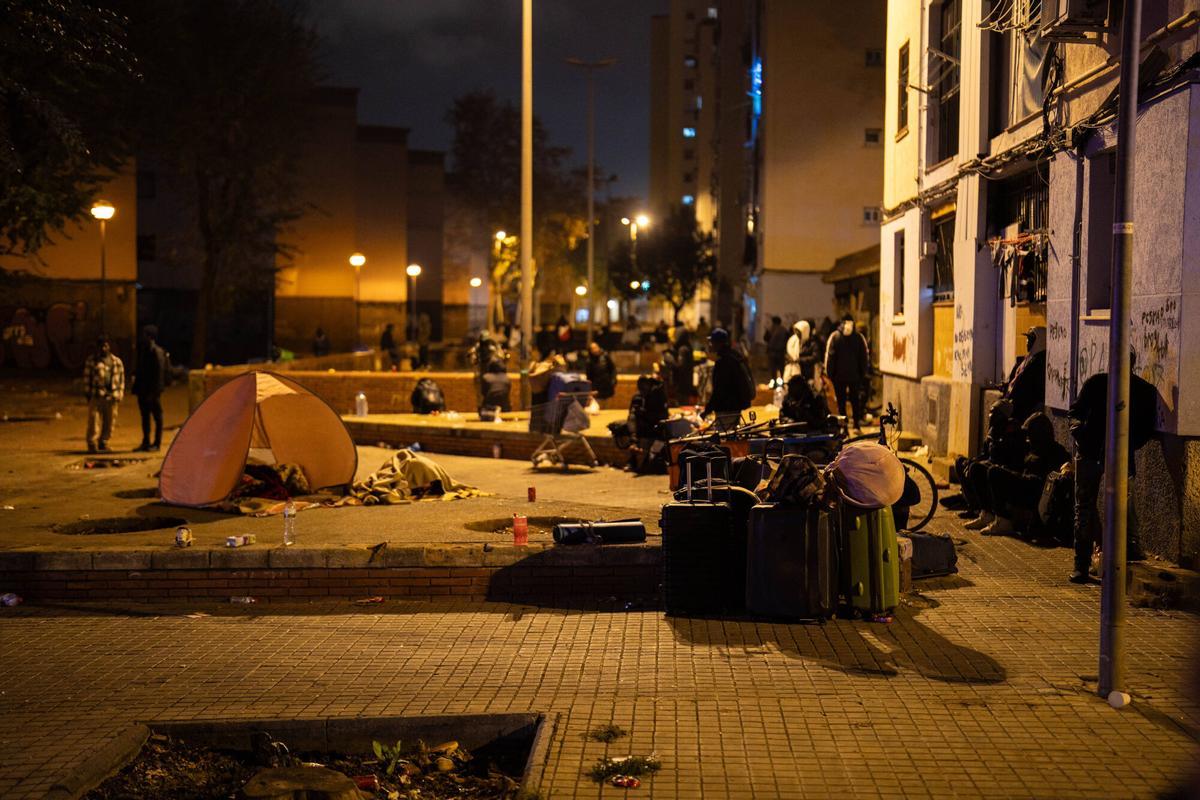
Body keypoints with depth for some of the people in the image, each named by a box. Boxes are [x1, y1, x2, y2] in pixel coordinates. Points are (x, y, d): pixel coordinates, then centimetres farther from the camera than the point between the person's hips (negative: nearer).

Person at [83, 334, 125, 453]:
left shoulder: (117, 362, 13)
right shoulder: (91, 360, 5)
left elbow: (121, 379, 13)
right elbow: (87, 378, 4)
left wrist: (120, 395, 7)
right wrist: (88, 394, -2)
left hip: (112, 396, 3)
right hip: (96, 396, -3)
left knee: (109, 422, 5)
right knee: (94, 421, -7)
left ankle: (103, 443, 16)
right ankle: (92, 444, -2)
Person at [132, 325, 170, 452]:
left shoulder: (157, 352, -13)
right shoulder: (142, 350, 13)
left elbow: (159, 373, -17)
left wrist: (154, 391, -20)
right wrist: (136, 388, 14)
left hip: (153, 390, -8)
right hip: (143, 389, 8)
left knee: (157, 416, 0)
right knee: (145, 416, 11)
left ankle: (157, 443, 5)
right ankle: (145, 443, 17)